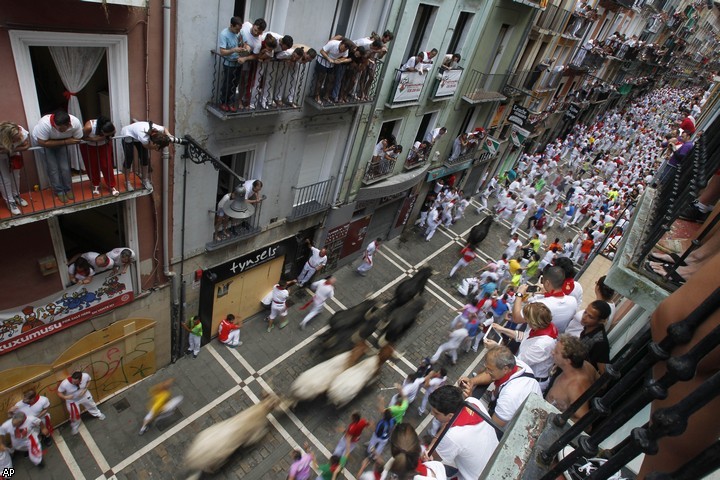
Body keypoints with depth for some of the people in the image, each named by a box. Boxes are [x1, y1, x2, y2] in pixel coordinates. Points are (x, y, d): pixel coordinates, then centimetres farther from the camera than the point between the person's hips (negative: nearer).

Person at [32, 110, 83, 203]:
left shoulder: (75, 123, -33)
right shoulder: (44, 123, -40)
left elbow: (78, 139, -18)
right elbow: (43, 143, -33)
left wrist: (65, 142, -30)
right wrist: (65, 142, -36)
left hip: (63, 142, 2)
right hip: (44, 142, -2)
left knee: (65, 167, 0)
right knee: (53, 168, -4)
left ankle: (68, 189, 20)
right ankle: (59, 191, 12)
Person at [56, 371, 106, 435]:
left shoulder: (85, 376, -35)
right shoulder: (64, 384, -40)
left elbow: (89, 380, -9)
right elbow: (59, 393, -19)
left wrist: (85, 389, -22)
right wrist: (65, 397, -37)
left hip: (84, 395, 2)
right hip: (72, 400, -2)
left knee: (91, 406, 29)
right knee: (74, 416, 18)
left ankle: (97, 414, 63)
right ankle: (75, 428, 52)